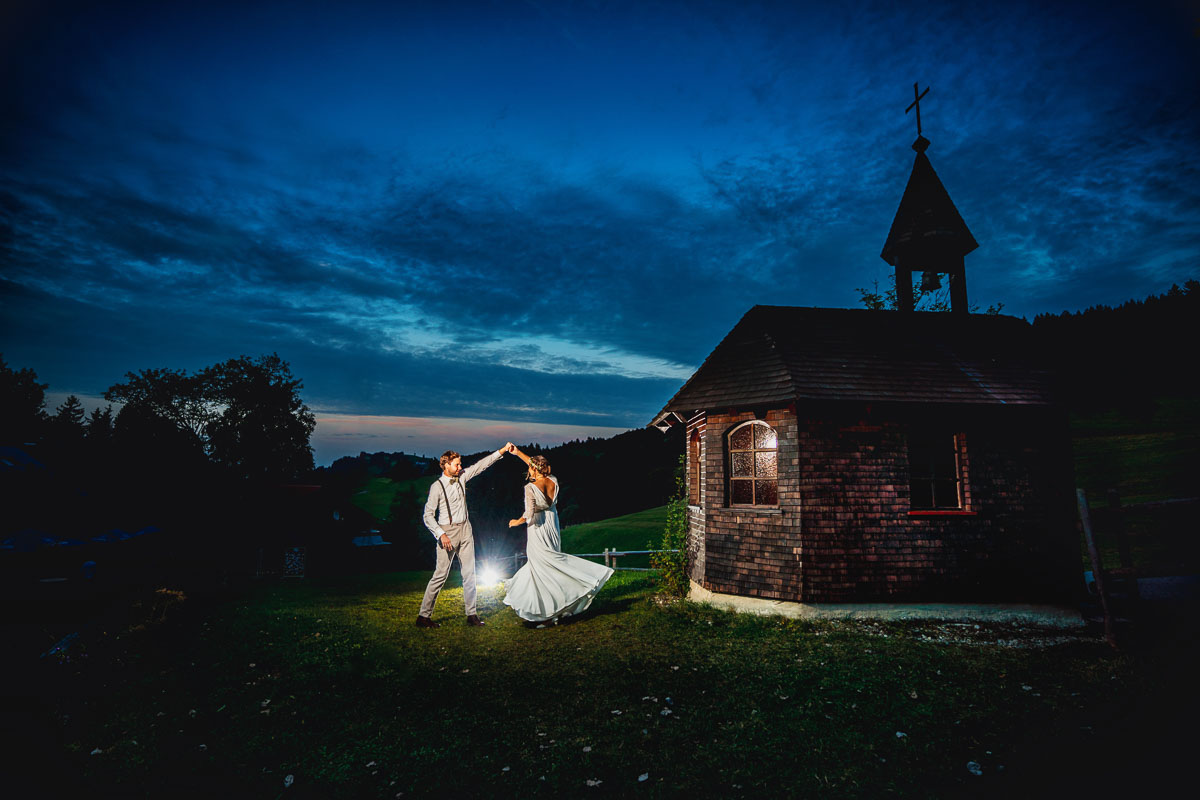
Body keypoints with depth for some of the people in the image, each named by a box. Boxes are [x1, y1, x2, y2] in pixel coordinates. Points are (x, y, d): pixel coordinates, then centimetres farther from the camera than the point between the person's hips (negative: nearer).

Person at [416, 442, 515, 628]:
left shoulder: (461, 477, 5)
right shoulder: (437, 486, -10)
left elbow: (480, 465, 10)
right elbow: (428, 515, -11)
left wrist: (502, 450, 5)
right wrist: (441, 535, -20)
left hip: (465, 530, 6)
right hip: (448, 531, -6)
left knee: (469, 573, 7)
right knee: (441, 574, -4)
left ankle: (471, 614, 15)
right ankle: (423, 616, 8)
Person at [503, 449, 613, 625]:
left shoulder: (530, 487, -18)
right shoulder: (553, 481, 0)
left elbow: (529, 515, -23)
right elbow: (538, 466, 15)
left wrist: (516, 522, -3)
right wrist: (518, 453, 19)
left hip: (538, 534, -6)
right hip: (553, 532, 6)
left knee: (542, 573, 3)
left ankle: (550, 614, 6)